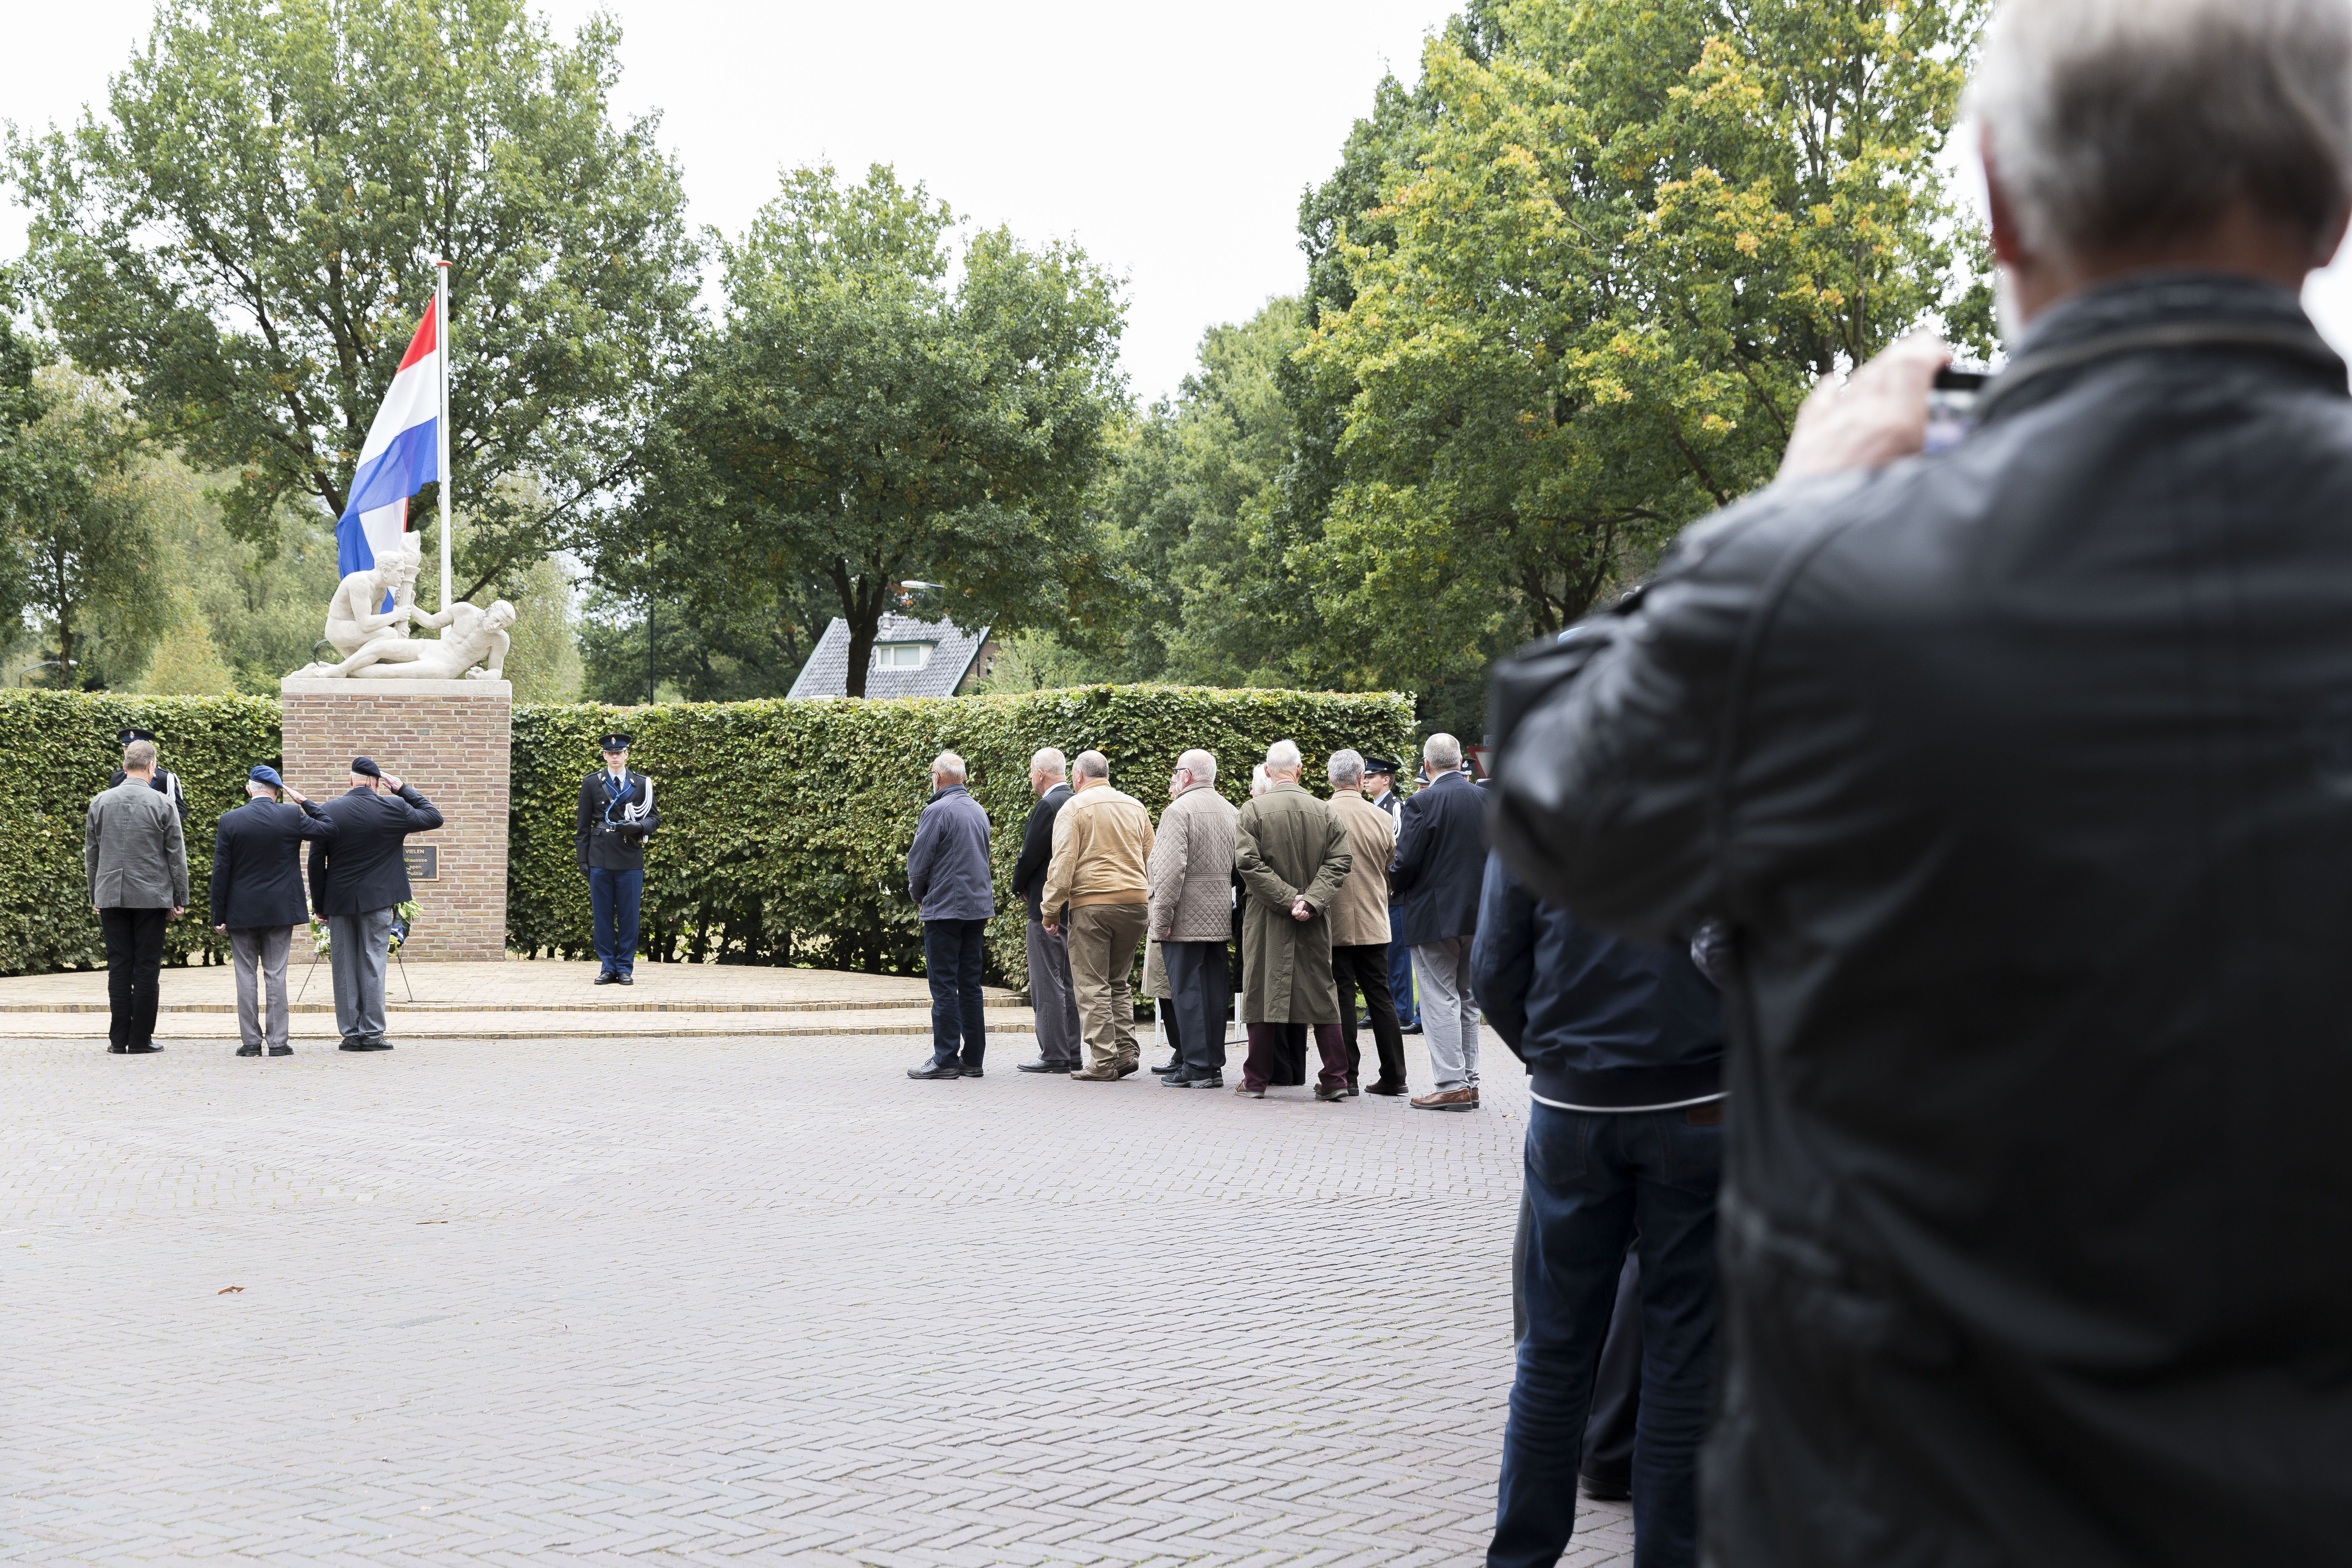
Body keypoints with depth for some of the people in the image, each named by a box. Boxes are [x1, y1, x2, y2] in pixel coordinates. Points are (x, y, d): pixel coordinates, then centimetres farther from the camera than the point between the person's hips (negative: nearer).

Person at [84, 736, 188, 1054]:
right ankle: (141, 1040, 2)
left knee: (119, 967, 6)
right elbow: (177, 857, -3)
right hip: (152, 896, -3)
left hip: (111, 896, 3)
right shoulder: (162, 805, -5)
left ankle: (119, 1040, 7)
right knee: (147, 968, 1)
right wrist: (180, 900, 5)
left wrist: (95, 896, 19)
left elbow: (91, 853, 10)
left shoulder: (100, 802, 4)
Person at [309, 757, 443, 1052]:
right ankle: (372, 1034, 1)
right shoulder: (393, 808, -6)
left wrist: (320, 905, 8)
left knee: (344, 969, 7)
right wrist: (404, 789, 11)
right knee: (373, 966, 2)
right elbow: (434, 818, 9)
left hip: (339, 900, 1)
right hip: (377, 900, -1)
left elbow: (316, 861, 0)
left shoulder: (328, 811, -2)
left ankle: (350, 1033, 8)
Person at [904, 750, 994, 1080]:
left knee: (944, 986, -4)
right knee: (970, 985, 9)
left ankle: (945, 1059, -4)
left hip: (945, 908, -7)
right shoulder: (979, 811, 12)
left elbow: (919, 861, -11)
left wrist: (918, 896, 8)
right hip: (979, 906, 7)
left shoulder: (937, 811, -12)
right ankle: (973, 1058, 10)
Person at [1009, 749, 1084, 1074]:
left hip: (1048, 905, -9)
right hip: (1073, 906, 9)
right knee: (1068, 982, 13)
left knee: (1048, 984, -5)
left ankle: (1054, 1055, -4)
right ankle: (1071, 1054, 16)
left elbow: (1030, 855, -15)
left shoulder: (1048, 806, -15)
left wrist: (1019, 889, 4)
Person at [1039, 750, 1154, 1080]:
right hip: (1135, 902, 5)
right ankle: (1127, 1050, 8)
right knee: (1119, 981, 16)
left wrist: (1051, 910, -3)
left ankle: (1104, 1062, -3)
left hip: (1091, 904, -5)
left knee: (1092, 985, -1)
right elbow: (1152, 860, 17)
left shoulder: (1074, 808, -3)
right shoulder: (1136, 807, 13)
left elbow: (1063, 863, -9)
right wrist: (1150, 908, 23)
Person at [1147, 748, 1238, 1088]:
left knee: (1186, 990, -4)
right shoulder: (1231, 811, 12)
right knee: (1214, 991, 10)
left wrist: (1162, 917, -17)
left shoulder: (1179, 810, -13)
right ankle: (1214, 1066, 13)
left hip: (1186, 919, -7)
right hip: (1220, 917, 7)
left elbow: (1172, 869, -20)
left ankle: (1196, 1069, -4)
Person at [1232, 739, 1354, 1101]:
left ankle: (1256, 1080, 8)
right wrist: (1310, 901, -11)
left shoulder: (1252, 810, -6)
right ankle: (1335, 1078, 6)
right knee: (1322, 995, 7)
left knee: (1263, 994, 5)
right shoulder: (1325, 813, 2)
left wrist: (1287, 898, -11)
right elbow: (1339, 862, -4)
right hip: (1314, 925, 2)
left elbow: (1248, 863, -13)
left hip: (1267, 921, -2)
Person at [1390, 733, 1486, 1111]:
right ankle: (1469, 1082, 18)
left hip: (1434, 916, -6)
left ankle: (1452, 1085, -6)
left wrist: (1394, 888, 5)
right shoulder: (1486, 801, 4)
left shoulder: (1423, 804, -15)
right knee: (1466, 999, 15)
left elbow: (1405, 862, -16)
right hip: (1477, 914, 6)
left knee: (1440, 1001, -3)